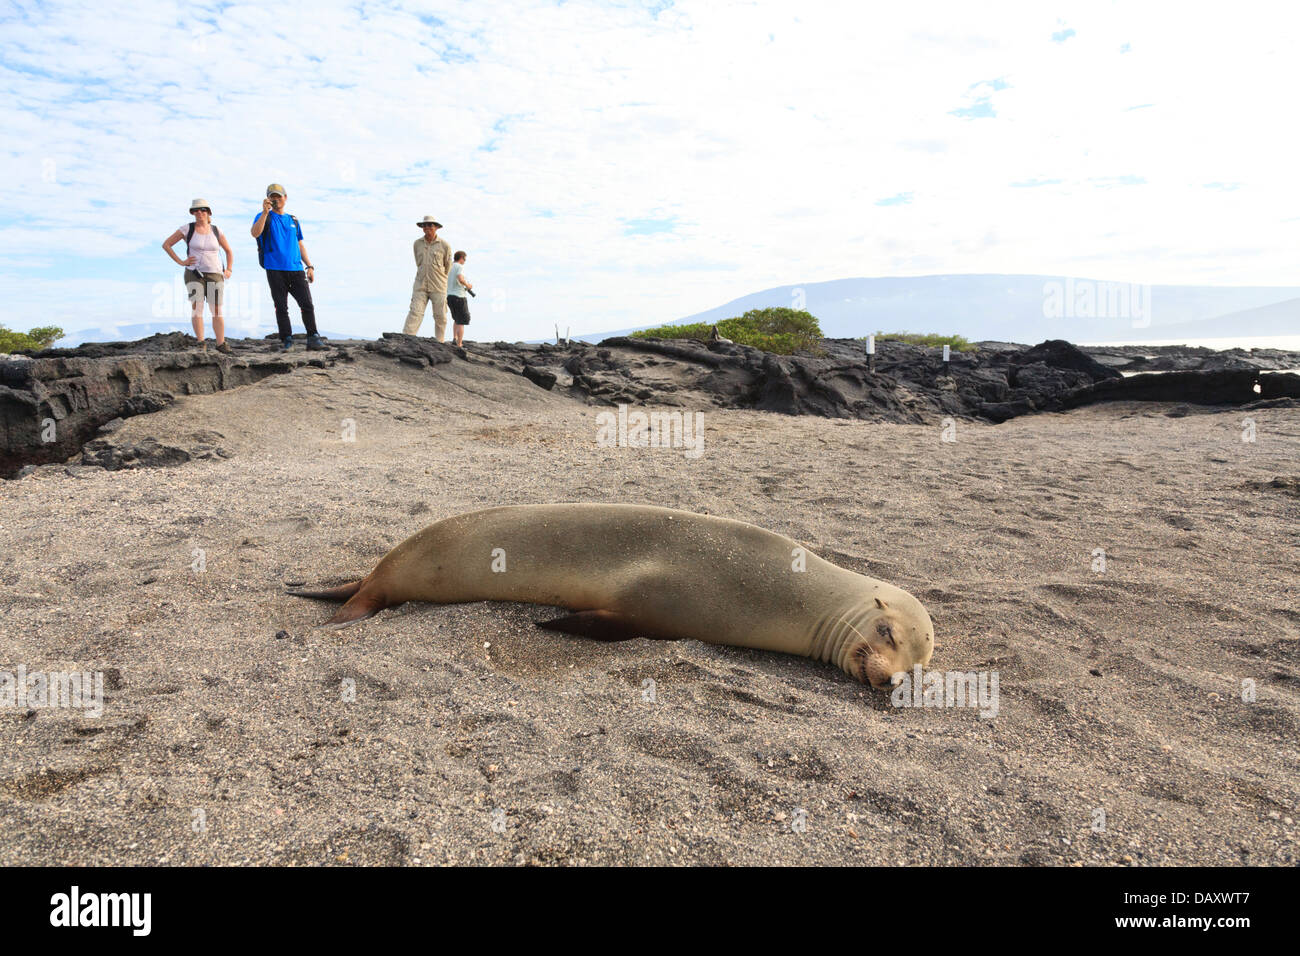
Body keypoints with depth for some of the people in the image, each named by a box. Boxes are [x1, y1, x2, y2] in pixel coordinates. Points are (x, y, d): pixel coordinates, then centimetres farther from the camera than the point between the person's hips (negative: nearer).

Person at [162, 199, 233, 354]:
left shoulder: (216, 231, 6)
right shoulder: (187, 229, 0)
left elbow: (228, 250, 19)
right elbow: (166, 244, 3)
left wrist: (229, 270, 6)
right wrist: (180, 262, -6)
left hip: (215, 275, 2)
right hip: (194, 274, -2)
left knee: (217, 310, -2)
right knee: (197, 307, -12)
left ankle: (221, 344, 3)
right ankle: (201, 343, -10)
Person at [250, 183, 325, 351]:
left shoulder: (293, 220, 21)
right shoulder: (264, 217, 8)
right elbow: (255, 233, -12)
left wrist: (309, 266, 14)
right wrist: (265, 212, -21)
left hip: (296, 269, 3)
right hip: (275, 270, -3)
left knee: (307, 304, -6)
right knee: (281, 307, -3)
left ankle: (313, 339, -1)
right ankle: (286, 341, 2)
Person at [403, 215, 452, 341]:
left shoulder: (444, 245, -2)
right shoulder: (417, 244, 6)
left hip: (438, 287, -1)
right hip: (420, 286, 1)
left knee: (440, 317, 1)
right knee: (415, 313, -11)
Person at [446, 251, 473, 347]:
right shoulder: (460, 267, -9)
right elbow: (460, 279, -27)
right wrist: (467, 285, -9)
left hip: (449, 296, 7)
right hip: (459, 296, -7)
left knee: (457, 319, 25)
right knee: (461, 322, -1)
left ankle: (455, 338, 14)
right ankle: (459, 345, -4)